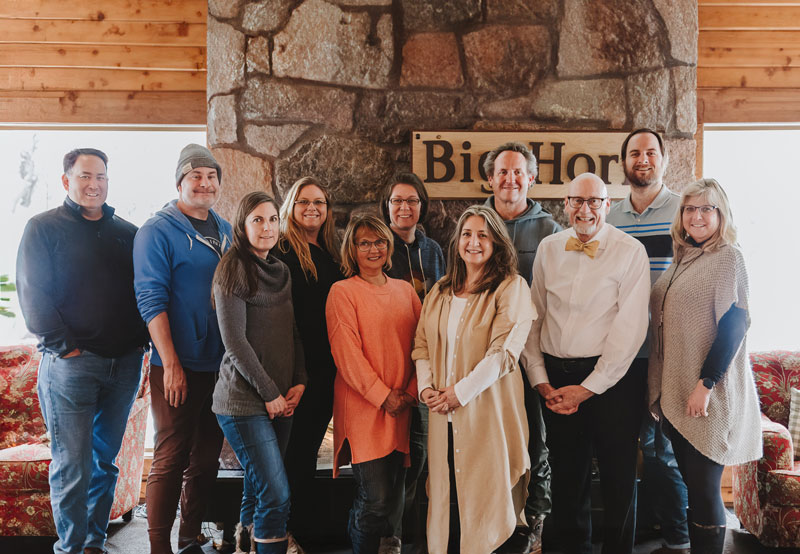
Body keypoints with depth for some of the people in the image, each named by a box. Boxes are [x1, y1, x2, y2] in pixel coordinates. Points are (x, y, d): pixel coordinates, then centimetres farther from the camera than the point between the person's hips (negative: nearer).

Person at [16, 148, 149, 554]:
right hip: (70, 363, -4)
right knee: (72, 466, -3)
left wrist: (141, 339, 2)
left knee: (105, 461, 12)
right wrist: (65, 346, -12)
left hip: (124, 363, 4)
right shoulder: (44, 228, 2)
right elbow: (32, 295, -5)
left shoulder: (127, 233, 14)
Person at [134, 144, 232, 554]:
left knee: (206, 458, 13)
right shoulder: (158, 231, -6)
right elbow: (151, 300, -12)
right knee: (171, 458, -3)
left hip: (221, 365, 6)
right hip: (179, 366, -6)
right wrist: (171, 363, -18)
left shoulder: (226, 232, 13)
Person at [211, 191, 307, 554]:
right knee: (276, 495, -10)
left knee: (258, 492, 12)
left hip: (280, 400, 7)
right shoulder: (234, 269, -8)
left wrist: (299, 382, 3)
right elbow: (235, 340, -13)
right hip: (244, 400, -7)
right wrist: (269, 393, -12)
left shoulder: (282, 272, 14)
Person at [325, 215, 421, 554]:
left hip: (402, 409, 5)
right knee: (376, 499, -8)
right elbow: (346, 352, -9)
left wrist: (412, 391, -2)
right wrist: (382, 396, -12)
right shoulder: (343, 292, -2)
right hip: (363, 408, -5)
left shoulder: (404, 290, 14)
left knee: (396, 495, 8)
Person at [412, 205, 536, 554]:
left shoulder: (511, 288, -4)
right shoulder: (440, 292, 14)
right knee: (447, 496, 8)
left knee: (485, 497, 1)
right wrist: (426, 386, -3)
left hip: (486, 411, -4)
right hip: (444, 415, 5)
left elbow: (505, 351, -13)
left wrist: (461, 391, -16)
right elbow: (422, 344, 14)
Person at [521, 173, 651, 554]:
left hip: (611, 381, -3)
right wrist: (540, 380, -1)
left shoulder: (630, 252, -6)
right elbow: (533, 317, 7)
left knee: (618, 481, 6)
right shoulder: (548, 249, 6)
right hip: (557, 378, 3)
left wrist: (588, 388, -12)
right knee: (566, 477, 13)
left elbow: (630, 328, -11)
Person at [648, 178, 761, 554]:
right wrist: (661, 387, 14)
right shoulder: (682, 259, 14)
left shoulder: (728, 257, -7)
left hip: (708, 395, -7)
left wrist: (706, 383, -20)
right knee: (691, 483, 13)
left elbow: (734, 324, -15)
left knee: (704, 488, -3)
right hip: (675, 392, 7)